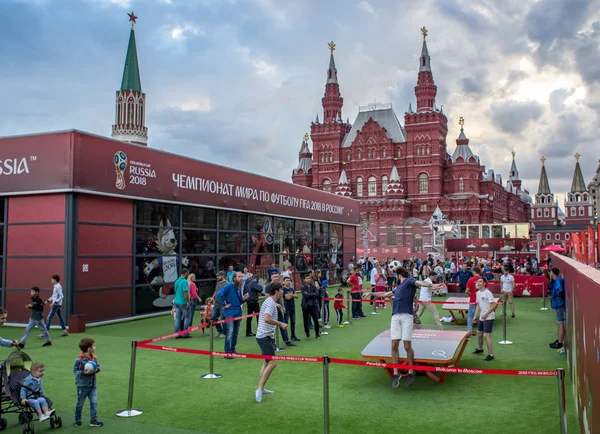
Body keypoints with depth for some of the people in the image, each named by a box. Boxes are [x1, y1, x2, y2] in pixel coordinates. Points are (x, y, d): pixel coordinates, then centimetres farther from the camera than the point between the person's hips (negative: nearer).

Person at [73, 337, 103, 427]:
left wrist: (96, 369, -12)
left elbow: (98, 366, 10)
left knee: (94, 402, 1)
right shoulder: (79, 359, -18)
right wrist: (84, 372, -27)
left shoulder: (94, 357, 0)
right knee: (80, 403, 12)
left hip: (93, 385, 5)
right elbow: (75, 370, -15)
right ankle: (77, 419, 31)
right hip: (83, 385, -5)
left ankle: (93, 420, 8)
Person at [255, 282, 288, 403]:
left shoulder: (269, 302, 14)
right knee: (272, 363, -11)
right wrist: (280, 324, -25)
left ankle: (261, 388, 23)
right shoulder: (271, 303, -17)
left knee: (267, 362, 16)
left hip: (265, 336, 11)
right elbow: (266, 318, -32)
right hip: (265, 337, -11)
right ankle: (260, 389, -7)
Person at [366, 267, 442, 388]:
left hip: (406, 316, -6)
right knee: (394, 345, 0)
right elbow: (385, 294, 43)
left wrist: (432, 285, -30)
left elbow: (421, 283, -10)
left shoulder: (409, 281, 10)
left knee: (407, 346, -5)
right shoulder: (398, 288, 29)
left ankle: (410, 372, 12)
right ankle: (396, 374, 8)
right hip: (395, 317, 6)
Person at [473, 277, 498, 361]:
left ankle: (491, 354, -4)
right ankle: (480, 348, 41)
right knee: (479, 333, 19)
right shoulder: (478, 293, 8)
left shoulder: (488, 293, -17)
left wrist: (486, 314, -22)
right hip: (482, 317, 8)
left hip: (489, 317, -8)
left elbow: (494, 305, -19)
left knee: (486, 335, -12)